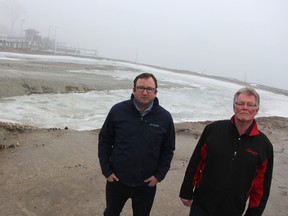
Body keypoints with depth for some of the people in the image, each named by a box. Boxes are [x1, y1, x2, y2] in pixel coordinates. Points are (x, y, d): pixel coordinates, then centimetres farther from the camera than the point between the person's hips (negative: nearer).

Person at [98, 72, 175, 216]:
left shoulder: (165, 117, -9)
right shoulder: (118, 110, -11)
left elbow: (168, 149, 0)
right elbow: (104, 141, -2)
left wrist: (159, 175, -6)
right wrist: (106, 170, -5)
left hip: (147, 184, 0)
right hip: (117, 180, 0)